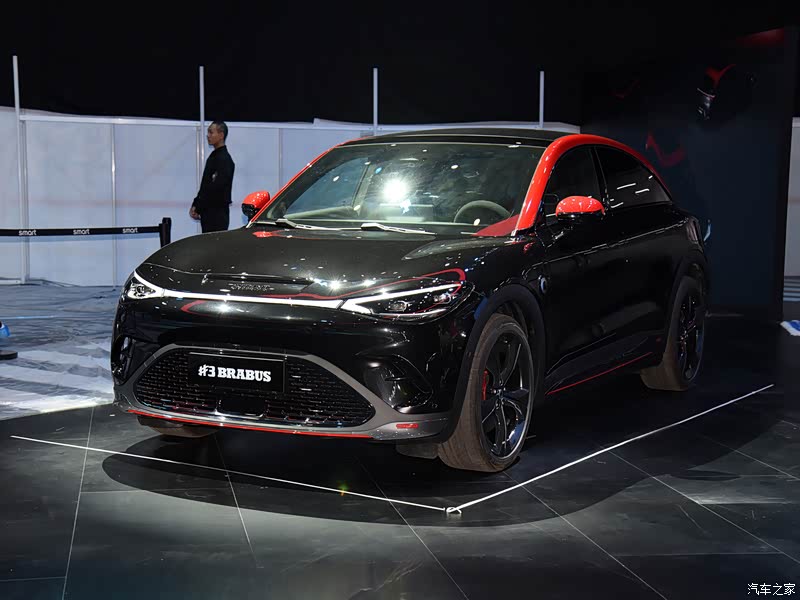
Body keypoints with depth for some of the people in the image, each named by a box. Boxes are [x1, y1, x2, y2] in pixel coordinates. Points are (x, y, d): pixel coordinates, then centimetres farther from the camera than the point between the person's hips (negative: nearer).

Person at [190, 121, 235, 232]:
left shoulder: (224, 159, -13)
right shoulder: (213, 156, 18)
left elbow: (216, 188, -19)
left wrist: (198, 208, -13)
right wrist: (195, 205, 8)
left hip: (218, 212, -10)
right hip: (209, 212, 10)